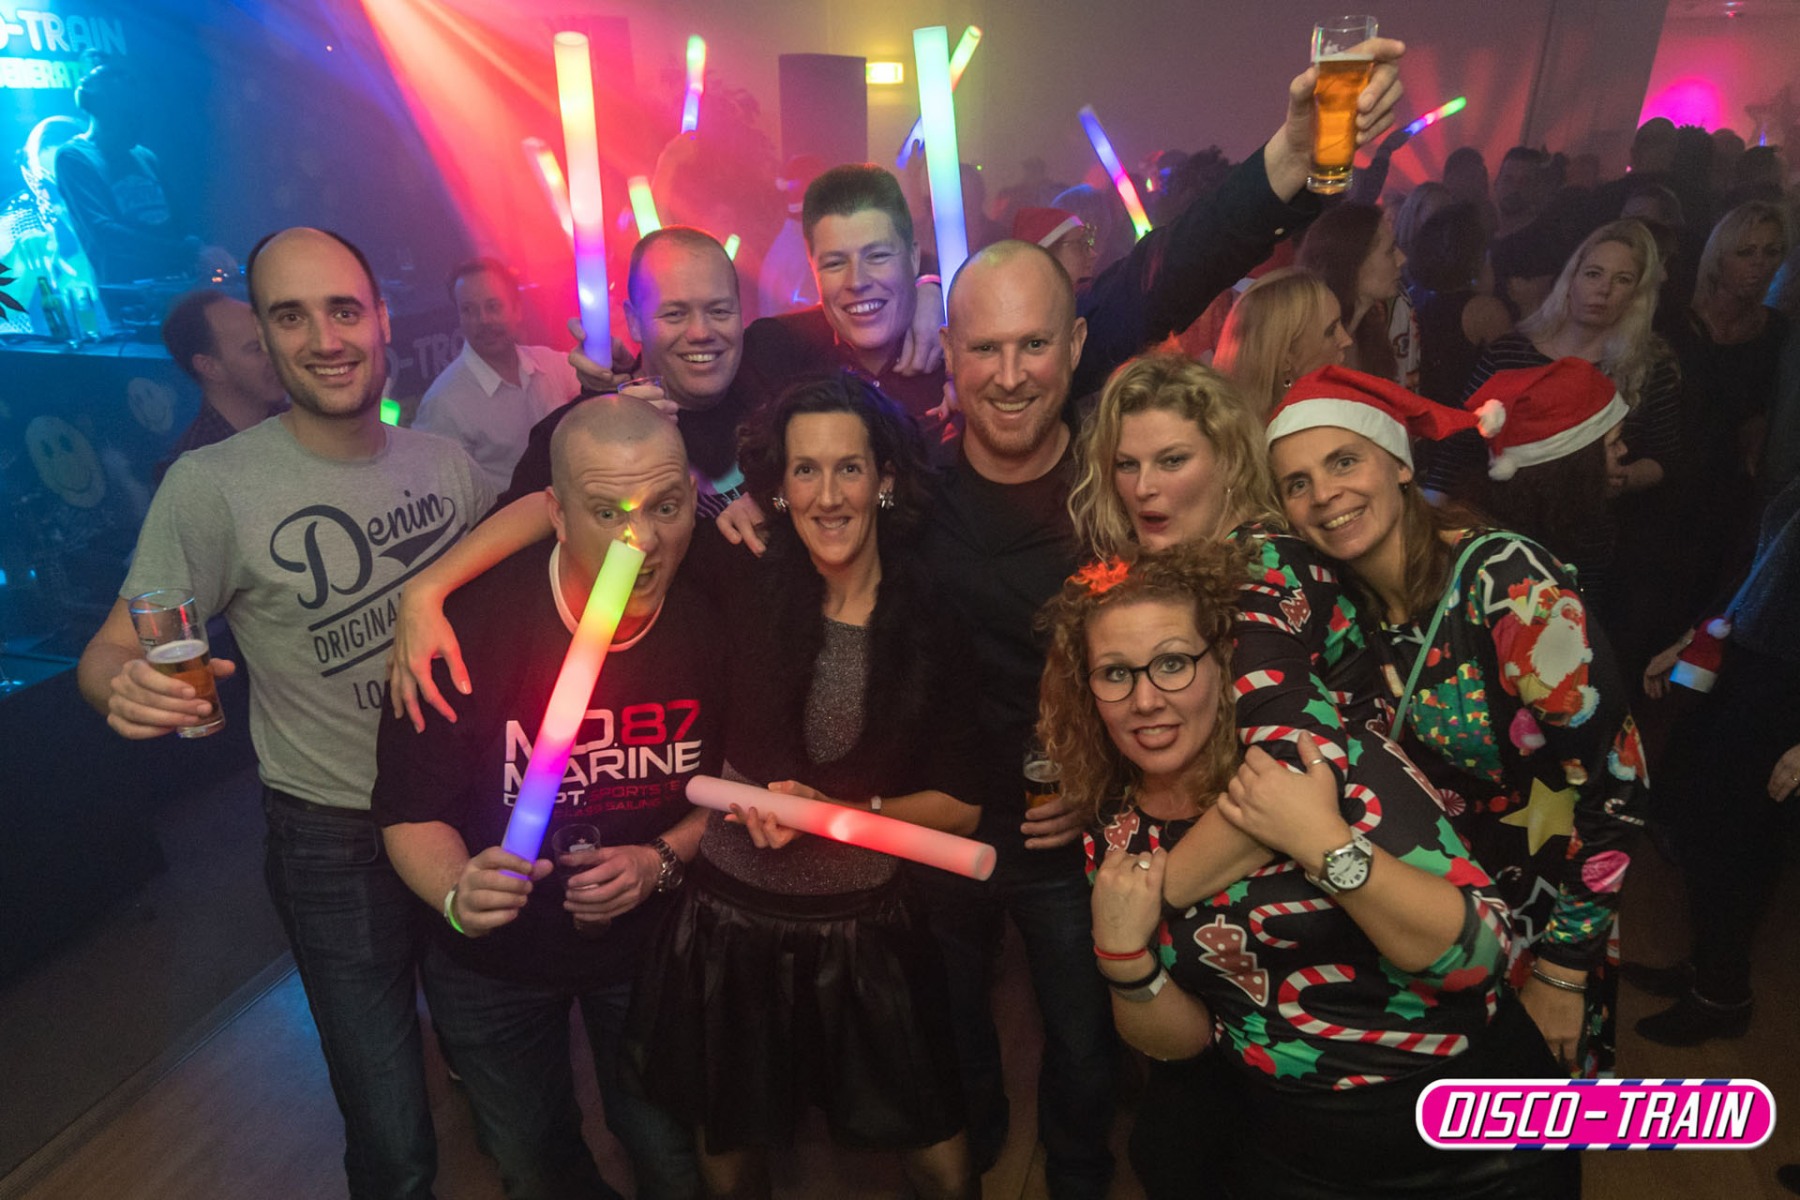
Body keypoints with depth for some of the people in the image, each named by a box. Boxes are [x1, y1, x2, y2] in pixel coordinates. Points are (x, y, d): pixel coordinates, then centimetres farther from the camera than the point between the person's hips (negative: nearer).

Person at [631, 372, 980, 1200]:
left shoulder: (931, 614, -10)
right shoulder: (741, 593, -12)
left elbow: (963, 804, -7)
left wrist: (833, 810, -17)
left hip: (866, 927, 0)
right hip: (731, 918, 1)